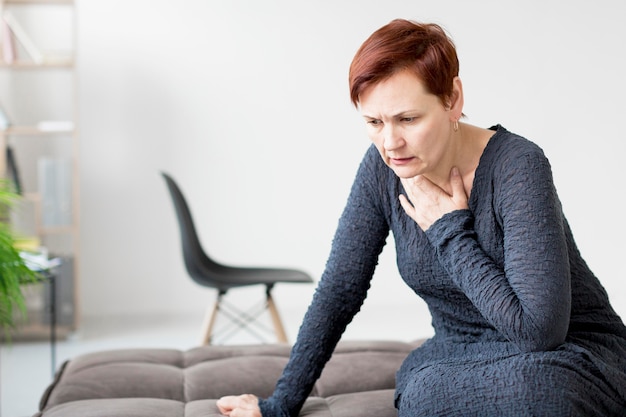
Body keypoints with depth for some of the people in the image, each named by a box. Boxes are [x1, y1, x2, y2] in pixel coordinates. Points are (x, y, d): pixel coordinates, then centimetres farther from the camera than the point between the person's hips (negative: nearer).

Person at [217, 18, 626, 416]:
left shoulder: (516, 167, -23)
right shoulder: (384, 167, -7)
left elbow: (539, 327, -27)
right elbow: (339, 288, 0)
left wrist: (450, 232, -20)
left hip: (572, 356, -4)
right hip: (461, 354, 4)